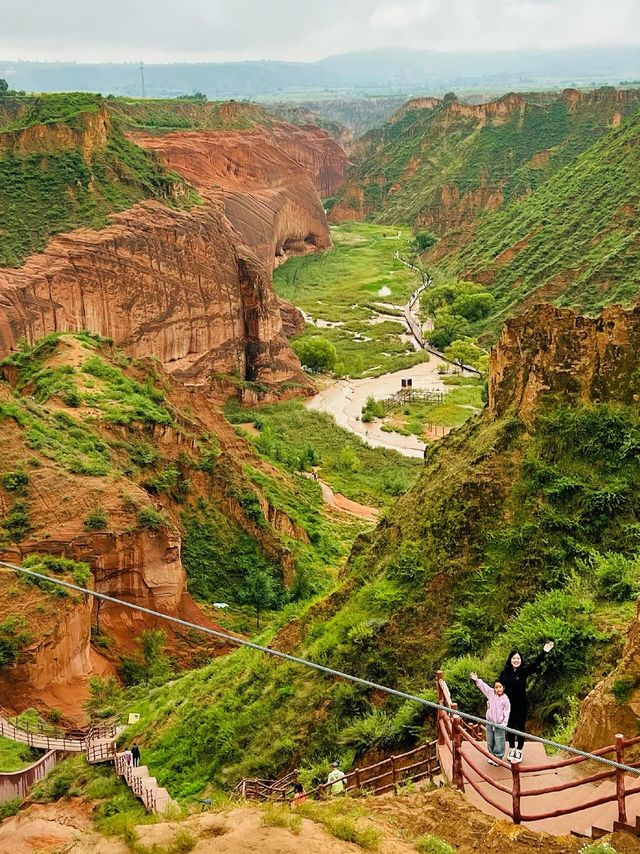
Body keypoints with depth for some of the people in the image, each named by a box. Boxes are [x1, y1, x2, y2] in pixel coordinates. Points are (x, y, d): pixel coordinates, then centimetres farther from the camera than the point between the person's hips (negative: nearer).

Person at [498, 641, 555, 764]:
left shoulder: (524, 671, -10)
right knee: (510, 728, 12)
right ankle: (512, 749, 29)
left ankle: (519, 751, 22)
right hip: (508, 705, 2)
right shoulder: (505, 672, -5)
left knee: (520, 728, 7)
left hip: (521, 706, -2)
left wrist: (544, 652, -37)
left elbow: (535, 664, -24)